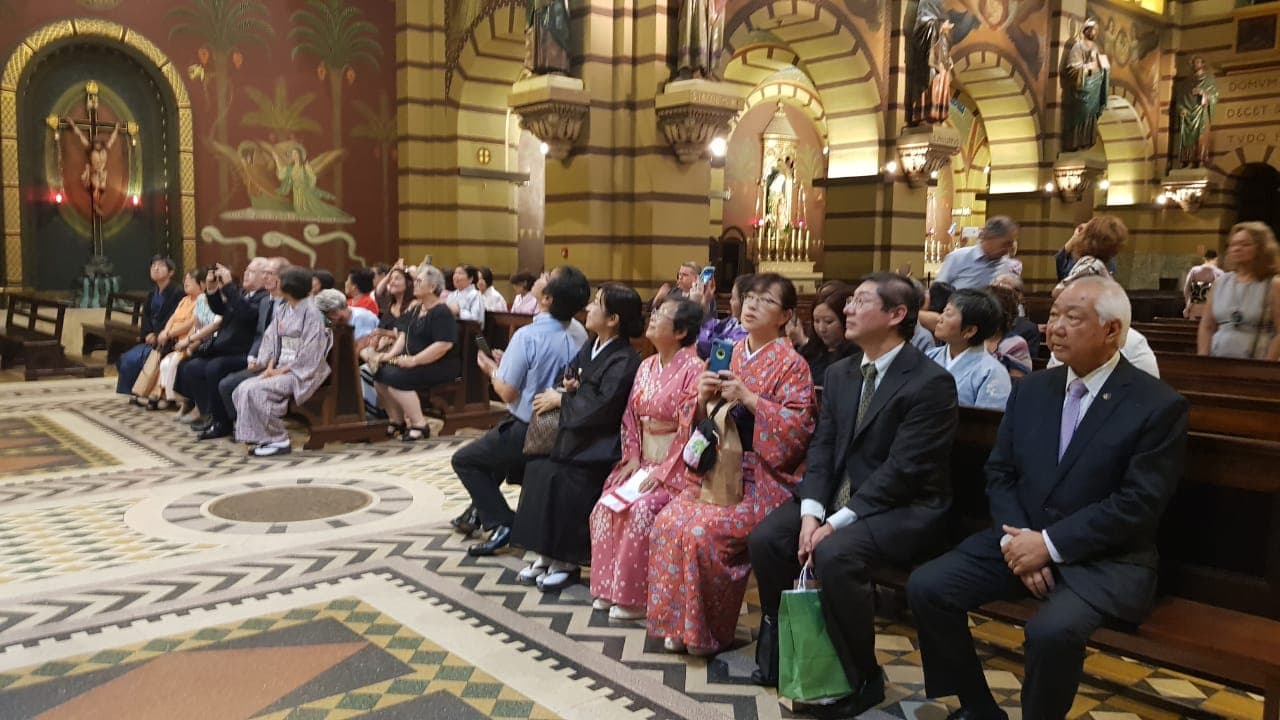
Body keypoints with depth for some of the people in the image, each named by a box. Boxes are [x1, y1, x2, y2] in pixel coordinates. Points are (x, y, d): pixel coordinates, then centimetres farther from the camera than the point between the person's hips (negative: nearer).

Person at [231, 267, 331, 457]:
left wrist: (282, 370, -16)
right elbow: (273, 342, 13)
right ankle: (262, 437, -4)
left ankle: (278, 441, -14)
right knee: (242, 389, -11)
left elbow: (310, 353, -15)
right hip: (281, 368, 7)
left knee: (256, 390, -25)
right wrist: (270, 367, -5)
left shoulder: (311, 314, -10)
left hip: (302, 372, -7)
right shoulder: (282, 312, 13)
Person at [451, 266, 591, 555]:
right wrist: (507, 363, 12)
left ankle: (500, 523, 3)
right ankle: (479, 510, 41)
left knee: (463, 460, 13)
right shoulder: (579, 333, -3)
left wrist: (493, 371, -1)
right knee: (495, 443, 33)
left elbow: (507, 393, -20)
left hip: (527, 431, -7)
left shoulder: (527, 336, -25)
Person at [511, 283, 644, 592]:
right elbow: (570, 377, 21)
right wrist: (567, 387, -3)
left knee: (562, 479, -25)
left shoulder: (625, 361, -15)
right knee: (537, 468, -14)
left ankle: (567, 562, -8)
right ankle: (545, 554, -6)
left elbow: (600, 407, -22)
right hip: (574, 434, 8)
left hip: (599, 446, -8)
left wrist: (561, 399, -10)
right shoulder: (590, 346, 12)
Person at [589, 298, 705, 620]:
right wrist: (632, 458, 0)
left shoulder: (693, 369, -14)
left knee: (640, 510, -25)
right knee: (607, 506, -12)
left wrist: (661, 472, -19)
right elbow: (631, 418, 13)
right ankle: (609, 587, 2)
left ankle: (634, 596, -9)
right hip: (645, 460, 7)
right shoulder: (646, 366, 10)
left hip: (676, 466, -7)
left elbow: (692, 429, -18)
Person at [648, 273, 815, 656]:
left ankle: (706, 630, -4)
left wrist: (750, 399, -21)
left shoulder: (791, 365, -4)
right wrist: (701, 398, -9)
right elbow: (689, 418, 13)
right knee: (667, 523, -16)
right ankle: (676, 623, 0)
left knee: (701, 531, -25)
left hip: (760, 481, -5)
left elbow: (797, 428, -13)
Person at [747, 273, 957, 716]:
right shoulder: (839, 374, 9)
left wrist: (836, 524, -24)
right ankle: (782, 648, 11)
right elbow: (822, 450, 5)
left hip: (904, 510, -7)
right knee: (765, 539, -12)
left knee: (835, 554, -33)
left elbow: (902, 470, -21)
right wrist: (810, 512, -13)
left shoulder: (931, 382, -16)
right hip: (839, 498, 7)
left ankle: (862, 678, -9)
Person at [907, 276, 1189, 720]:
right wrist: (1016, 539, -10)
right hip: (1022, 539, 5)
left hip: (1105, 559, -5)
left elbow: (1138, 503, -14)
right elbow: (999, 473, 8)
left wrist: (1050, 545, -19)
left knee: (1051, 630, -34)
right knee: (926, 587, -13)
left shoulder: (1159, 405, -8)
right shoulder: (1031, 389, 8)